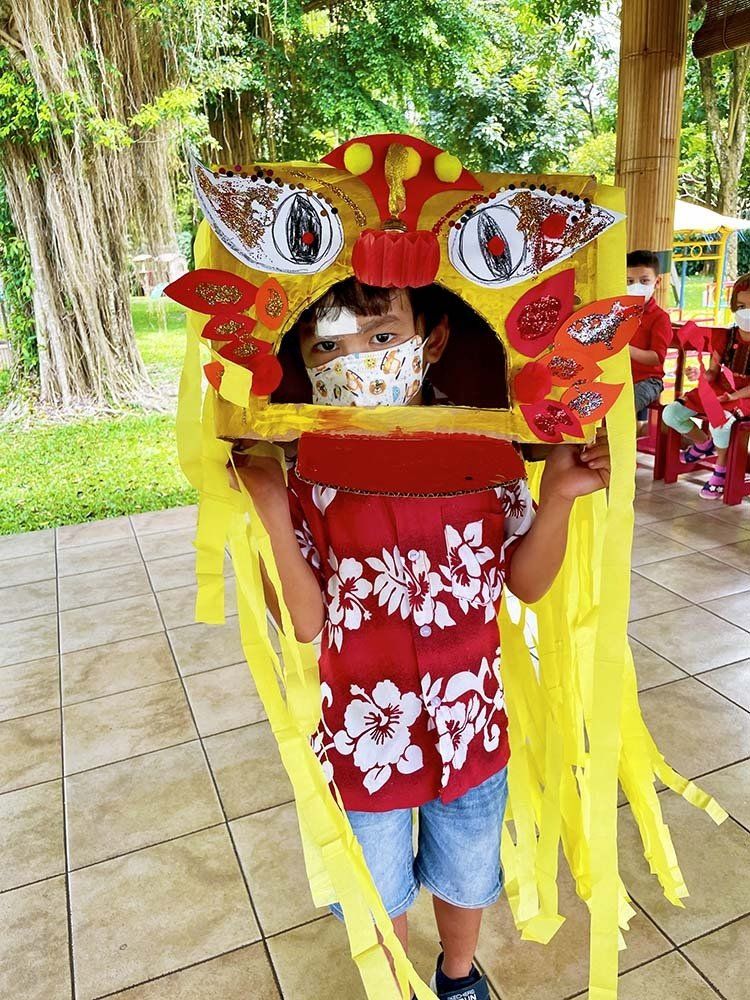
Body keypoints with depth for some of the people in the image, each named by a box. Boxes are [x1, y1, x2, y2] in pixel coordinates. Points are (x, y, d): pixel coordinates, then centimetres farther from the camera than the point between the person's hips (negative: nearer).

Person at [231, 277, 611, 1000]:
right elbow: (306, 622, -17)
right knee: (380, 899, 25)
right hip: (366, 735, -1)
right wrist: (271, 512, -28)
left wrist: (557, 498, -22)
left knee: (465, 879, 30)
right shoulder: (307, 477, -18)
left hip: (467, 725, 2)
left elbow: (526, 581, -6)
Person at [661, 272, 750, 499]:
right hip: (719, 389, 6)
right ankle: (703, 444, 21)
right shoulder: (724, 337, 4)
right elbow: (713, 373, 8)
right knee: (671, 413, -8)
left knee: (720, 421, -37)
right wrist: (702, 375, -14)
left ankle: (721, 470, -9)